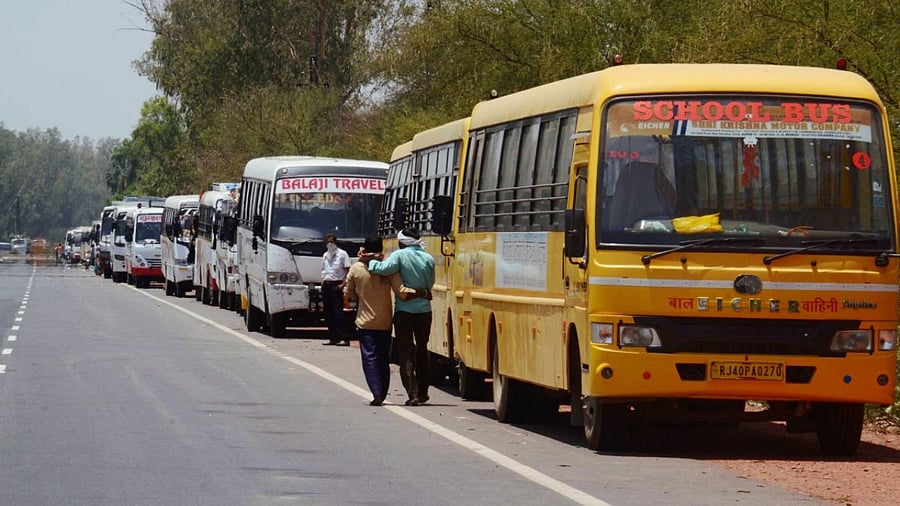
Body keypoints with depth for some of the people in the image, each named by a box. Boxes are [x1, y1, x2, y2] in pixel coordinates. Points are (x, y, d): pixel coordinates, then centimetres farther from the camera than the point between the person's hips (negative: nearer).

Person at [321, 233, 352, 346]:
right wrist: (323, 281, 9)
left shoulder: (342, 254, -2)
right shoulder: (325, 255, 19)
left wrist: (343, 284, -15)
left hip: (336, 285, -7)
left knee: (338, 312, -13)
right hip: (326, 285, 7)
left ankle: (344, 338, -14)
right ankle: (332, 338, 10)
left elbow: (348, 271, -6)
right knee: (328, 313, 6)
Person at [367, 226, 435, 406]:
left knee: (406, 353, 0)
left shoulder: (400, 255, -9)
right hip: (424, 309, 4)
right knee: (422, 350, 19)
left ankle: (413, 394, -9)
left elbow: (385, 269, -25)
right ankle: (422, 392, 25)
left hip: (404, 310, -4)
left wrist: (369, 262, -10)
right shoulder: (428, 258, 3)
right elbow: (430, 283, 8)